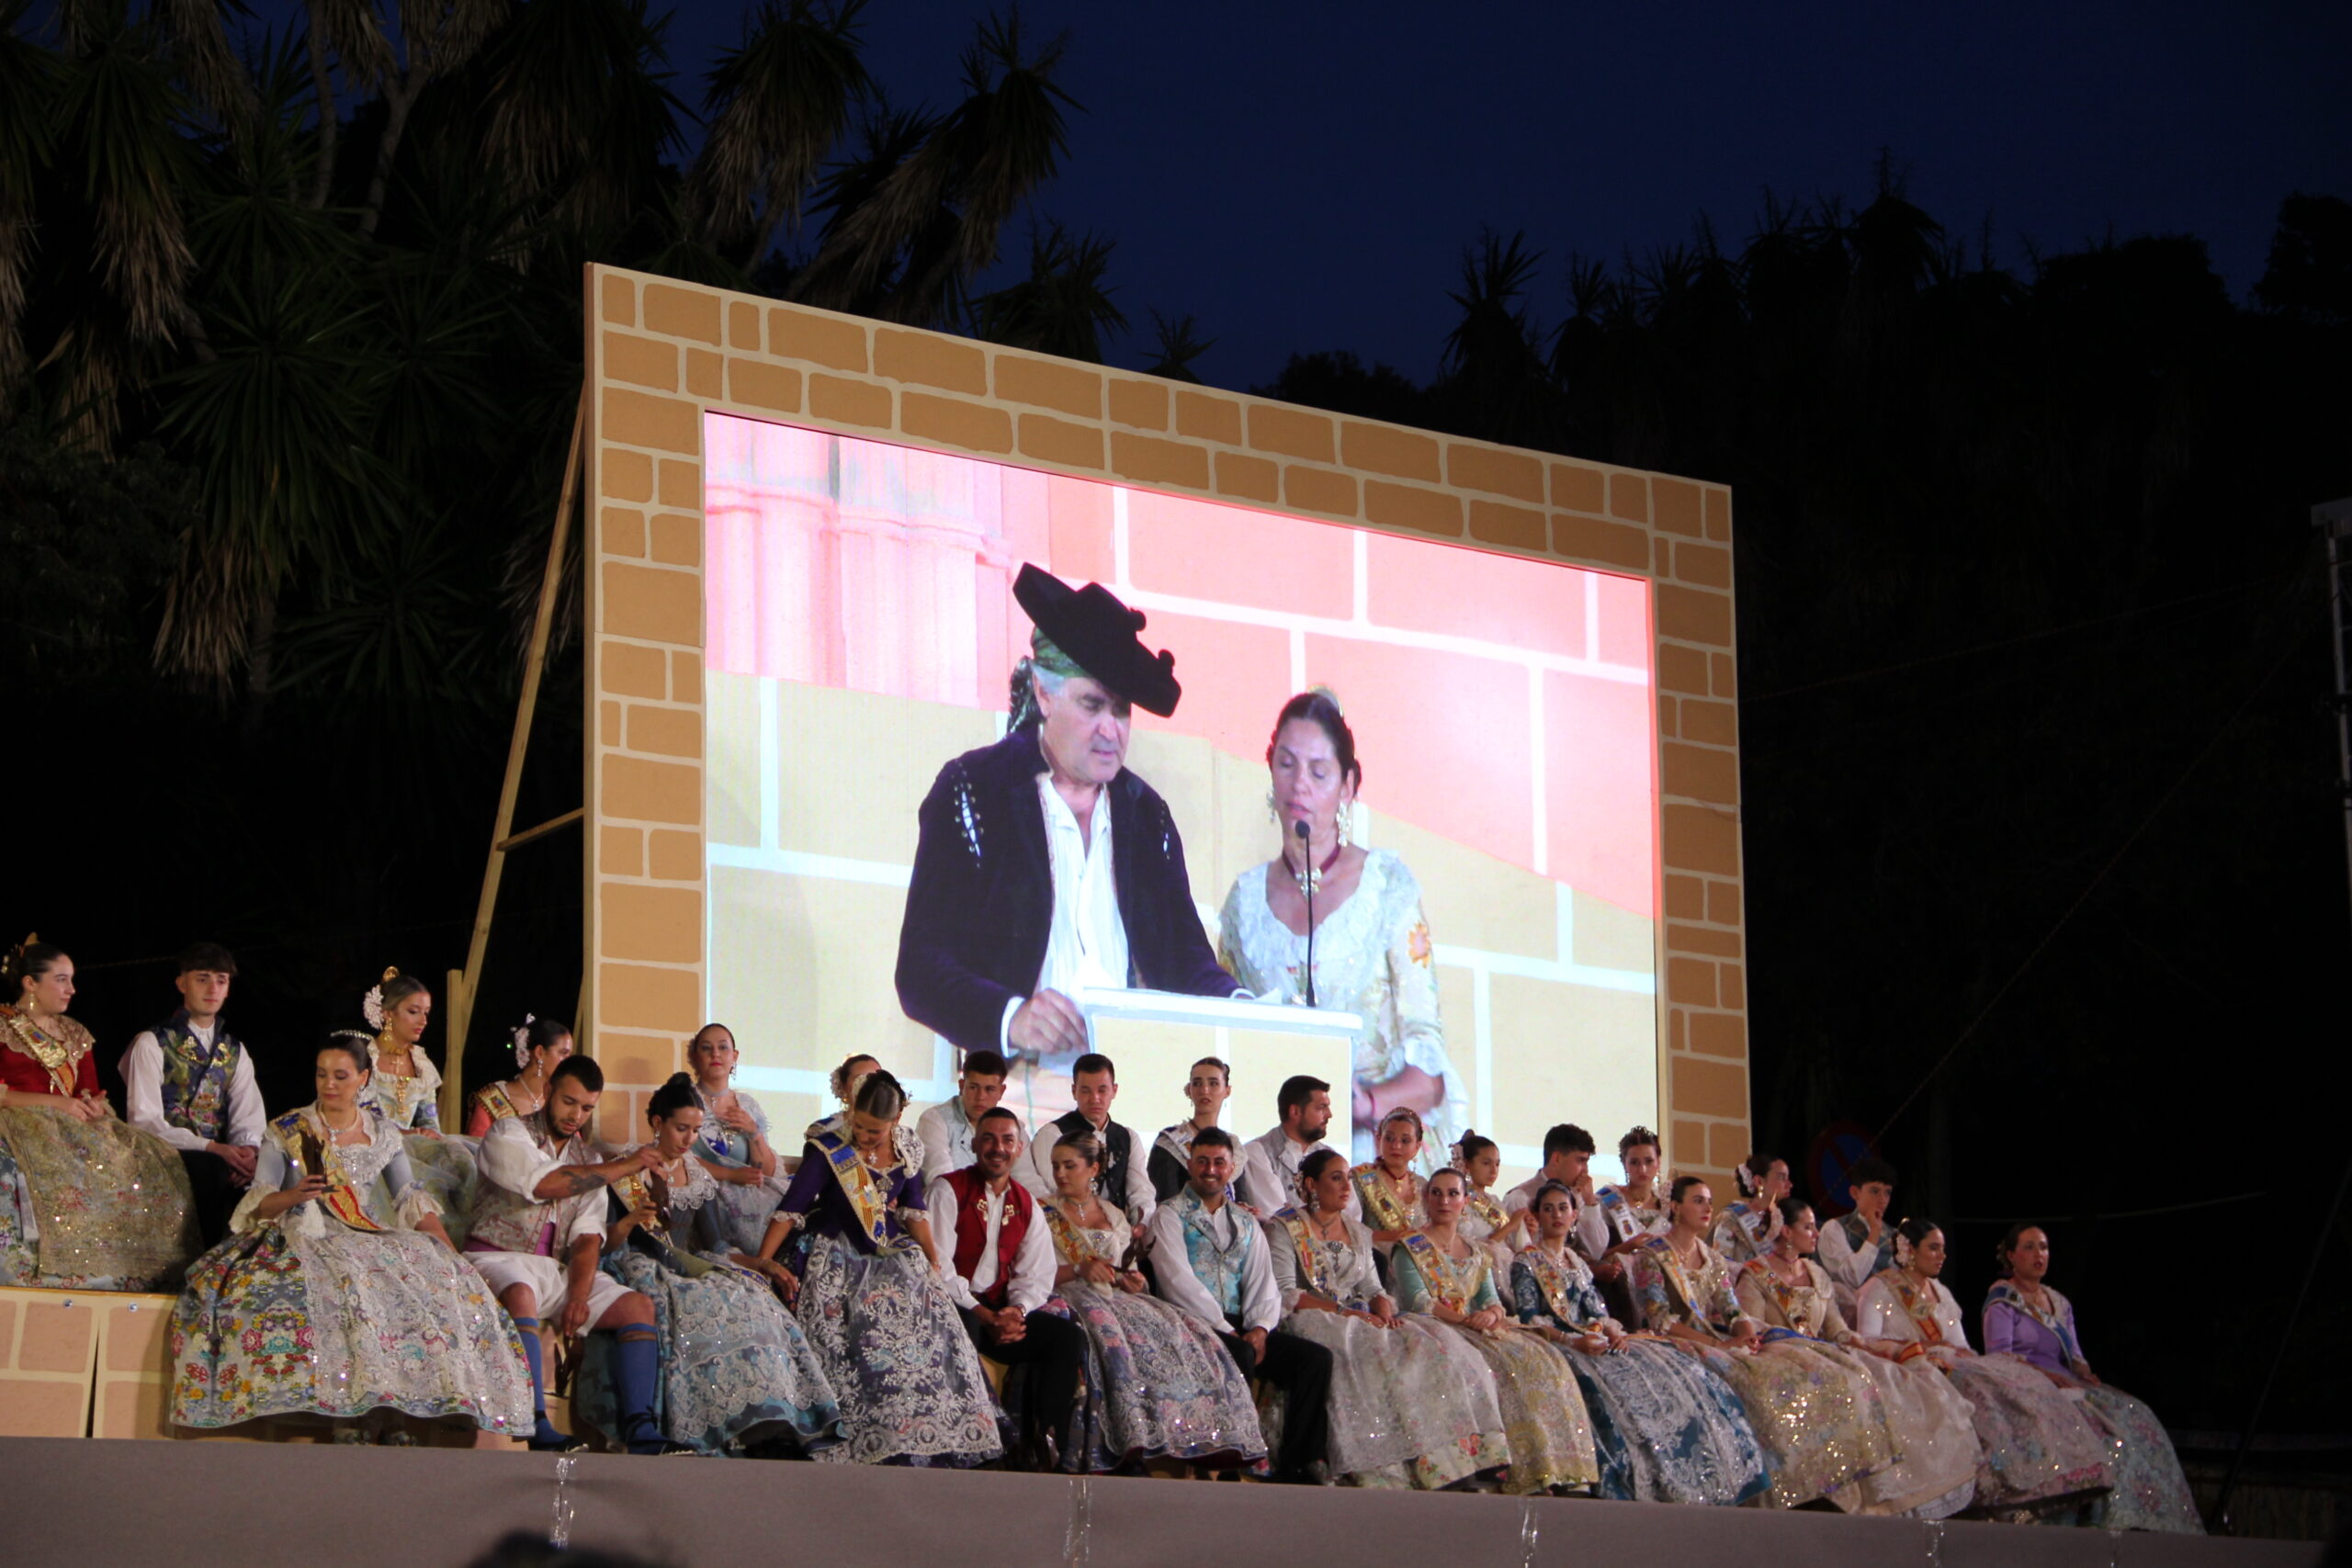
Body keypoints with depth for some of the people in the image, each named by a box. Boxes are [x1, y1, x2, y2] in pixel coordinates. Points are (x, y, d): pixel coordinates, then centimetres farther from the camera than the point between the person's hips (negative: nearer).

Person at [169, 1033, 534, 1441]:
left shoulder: (383, 1133, 12)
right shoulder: (286, 1131, 3)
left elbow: (412, 1201, 9)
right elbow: (257, 1205, -3)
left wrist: (452, 1257, -4)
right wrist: (293, 1196, -25)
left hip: (369, 1241, 3)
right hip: (306, 1241, -3)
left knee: (435, 1282, -26)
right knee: (350, 1286, -37)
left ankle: (388, 1410, -27)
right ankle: (346, 1411, -34)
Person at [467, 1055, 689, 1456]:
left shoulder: (589, 1160, 18)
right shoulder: (508, 1135, 2)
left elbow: (588, 1237, 6)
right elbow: (545, 1184, -18)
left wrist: (578, 1296, -13)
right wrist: (626, 1165, -11)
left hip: (560, 1268, 6)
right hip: (499, 1258, -6)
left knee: (638, 1306, -12)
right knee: (520, 1295, -38)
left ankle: (638, 1430, -24)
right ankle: (539, 1430, -43)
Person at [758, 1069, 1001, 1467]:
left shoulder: (907, 1154, 7)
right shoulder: (828, 1150, -5)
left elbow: (913, 1210, 11)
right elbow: (791, 1209, -9)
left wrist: (932, 1256, -2)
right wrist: (762, 1265, -15)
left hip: (894, 1256, 4)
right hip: (839, 1265, -4)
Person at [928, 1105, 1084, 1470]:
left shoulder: (1025, 1204, 16)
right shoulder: (948, 1190, -1)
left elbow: (1036, 1276, 9)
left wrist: (1017, 1310, -15)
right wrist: (984, 1316, -20)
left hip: (1002, 1312, 5)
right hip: (953, 1307, -5)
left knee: (1069, 1336, -15)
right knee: (963, 1328, -39)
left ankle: (1045, 1440, -20)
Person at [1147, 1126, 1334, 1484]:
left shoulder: (1246, 1223, 23)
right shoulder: (1170, 1216, 5)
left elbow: (1263, 1283, 13)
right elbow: (1179, 1281, -8)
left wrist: (1260, 1329, -8)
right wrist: (1225, 1330, -17)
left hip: (1239, 1328, 6)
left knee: (1316, 1358, -15)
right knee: (1238, 1356, -37)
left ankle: (1296, 1467, -19)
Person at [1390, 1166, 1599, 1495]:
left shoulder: (1476, 1253, 23)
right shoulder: (1410, 1248, 5)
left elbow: (1492, 1301, 10)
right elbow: (1418, 1302, -9)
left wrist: (1490, 1315, -16)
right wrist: (1467, 1320, -20)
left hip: (1476, 1330, 6)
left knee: (1541, 1362, -19)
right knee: (1497, 1362, -33)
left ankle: (1553, 1470, -26)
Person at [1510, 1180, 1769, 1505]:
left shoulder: (1578, 1264, 26)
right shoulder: (1526, 1261, 5)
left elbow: (1596, 1312, 16)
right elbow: (1529, 1319, -7)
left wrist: (1613, 1333, -7)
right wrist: (1571, 1341, -22)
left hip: (1590, 1341, 6)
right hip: (1551, 1343, -6)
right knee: (1606, 1382, -36)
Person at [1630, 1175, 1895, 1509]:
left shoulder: (1711, 1259, 20)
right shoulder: (1651, 1256, -1)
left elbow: (1732, 1312, 12)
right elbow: (1660, 1320, -12)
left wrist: (1748, 1334, -13)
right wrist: (1719, 1344, -20)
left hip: (1715, 1341, 7)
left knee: (1803, 1368, -15)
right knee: (1757, 1382, -34)